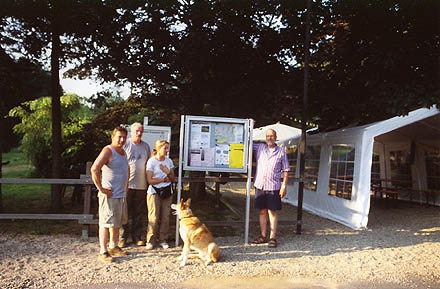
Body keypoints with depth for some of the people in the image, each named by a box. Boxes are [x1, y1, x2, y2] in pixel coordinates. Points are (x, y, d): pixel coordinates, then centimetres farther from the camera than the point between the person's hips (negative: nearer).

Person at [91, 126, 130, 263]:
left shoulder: (123, 151, 14)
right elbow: (94, 169, -25)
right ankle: (103, 251, 6)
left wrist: (126, 184, 21)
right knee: (106, 223, -2)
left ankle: (113, 247, 31)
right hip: (109, 195, -9)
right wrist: (101, 189, -21)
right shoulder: (108, 151, -14)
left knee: (118, 223, 17)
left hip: (121, 194, 9)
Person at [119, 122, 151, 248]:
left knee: (138, 214, 10)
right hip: (126, 184, -4)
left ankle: (137, 237, 19)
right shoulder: (125, 144, 0)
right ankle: (122, 238, 10)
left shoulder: (146, 146, 13)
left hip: (141, 185, 4)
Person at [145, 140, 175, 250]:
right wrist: (164, 179, -7)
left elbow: (172, 179, 12)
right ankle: (151, 241, 7)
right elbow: (150, 180, -11)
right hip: (154, 192, -4)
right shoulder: (151, 161, -6)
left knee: (165, 217, 3)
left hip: (167, 192, 4)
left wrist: (168, 172, -7)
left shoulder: (169, 161, 9)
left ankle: (163, 240, 14)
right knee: (154, 217, -5)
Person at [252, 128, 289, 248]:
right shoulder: (259, 147, 9)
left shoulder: (281, 152, 3)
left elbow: (285, 170, 3)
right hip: (260, 185, 2)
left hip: (273, 187, -2)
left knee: (272, 212, 2)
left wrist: (284, 186, -4)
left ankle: (272, 238, 9)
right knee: (262, 211, 9)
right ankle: (263, 236, 19)